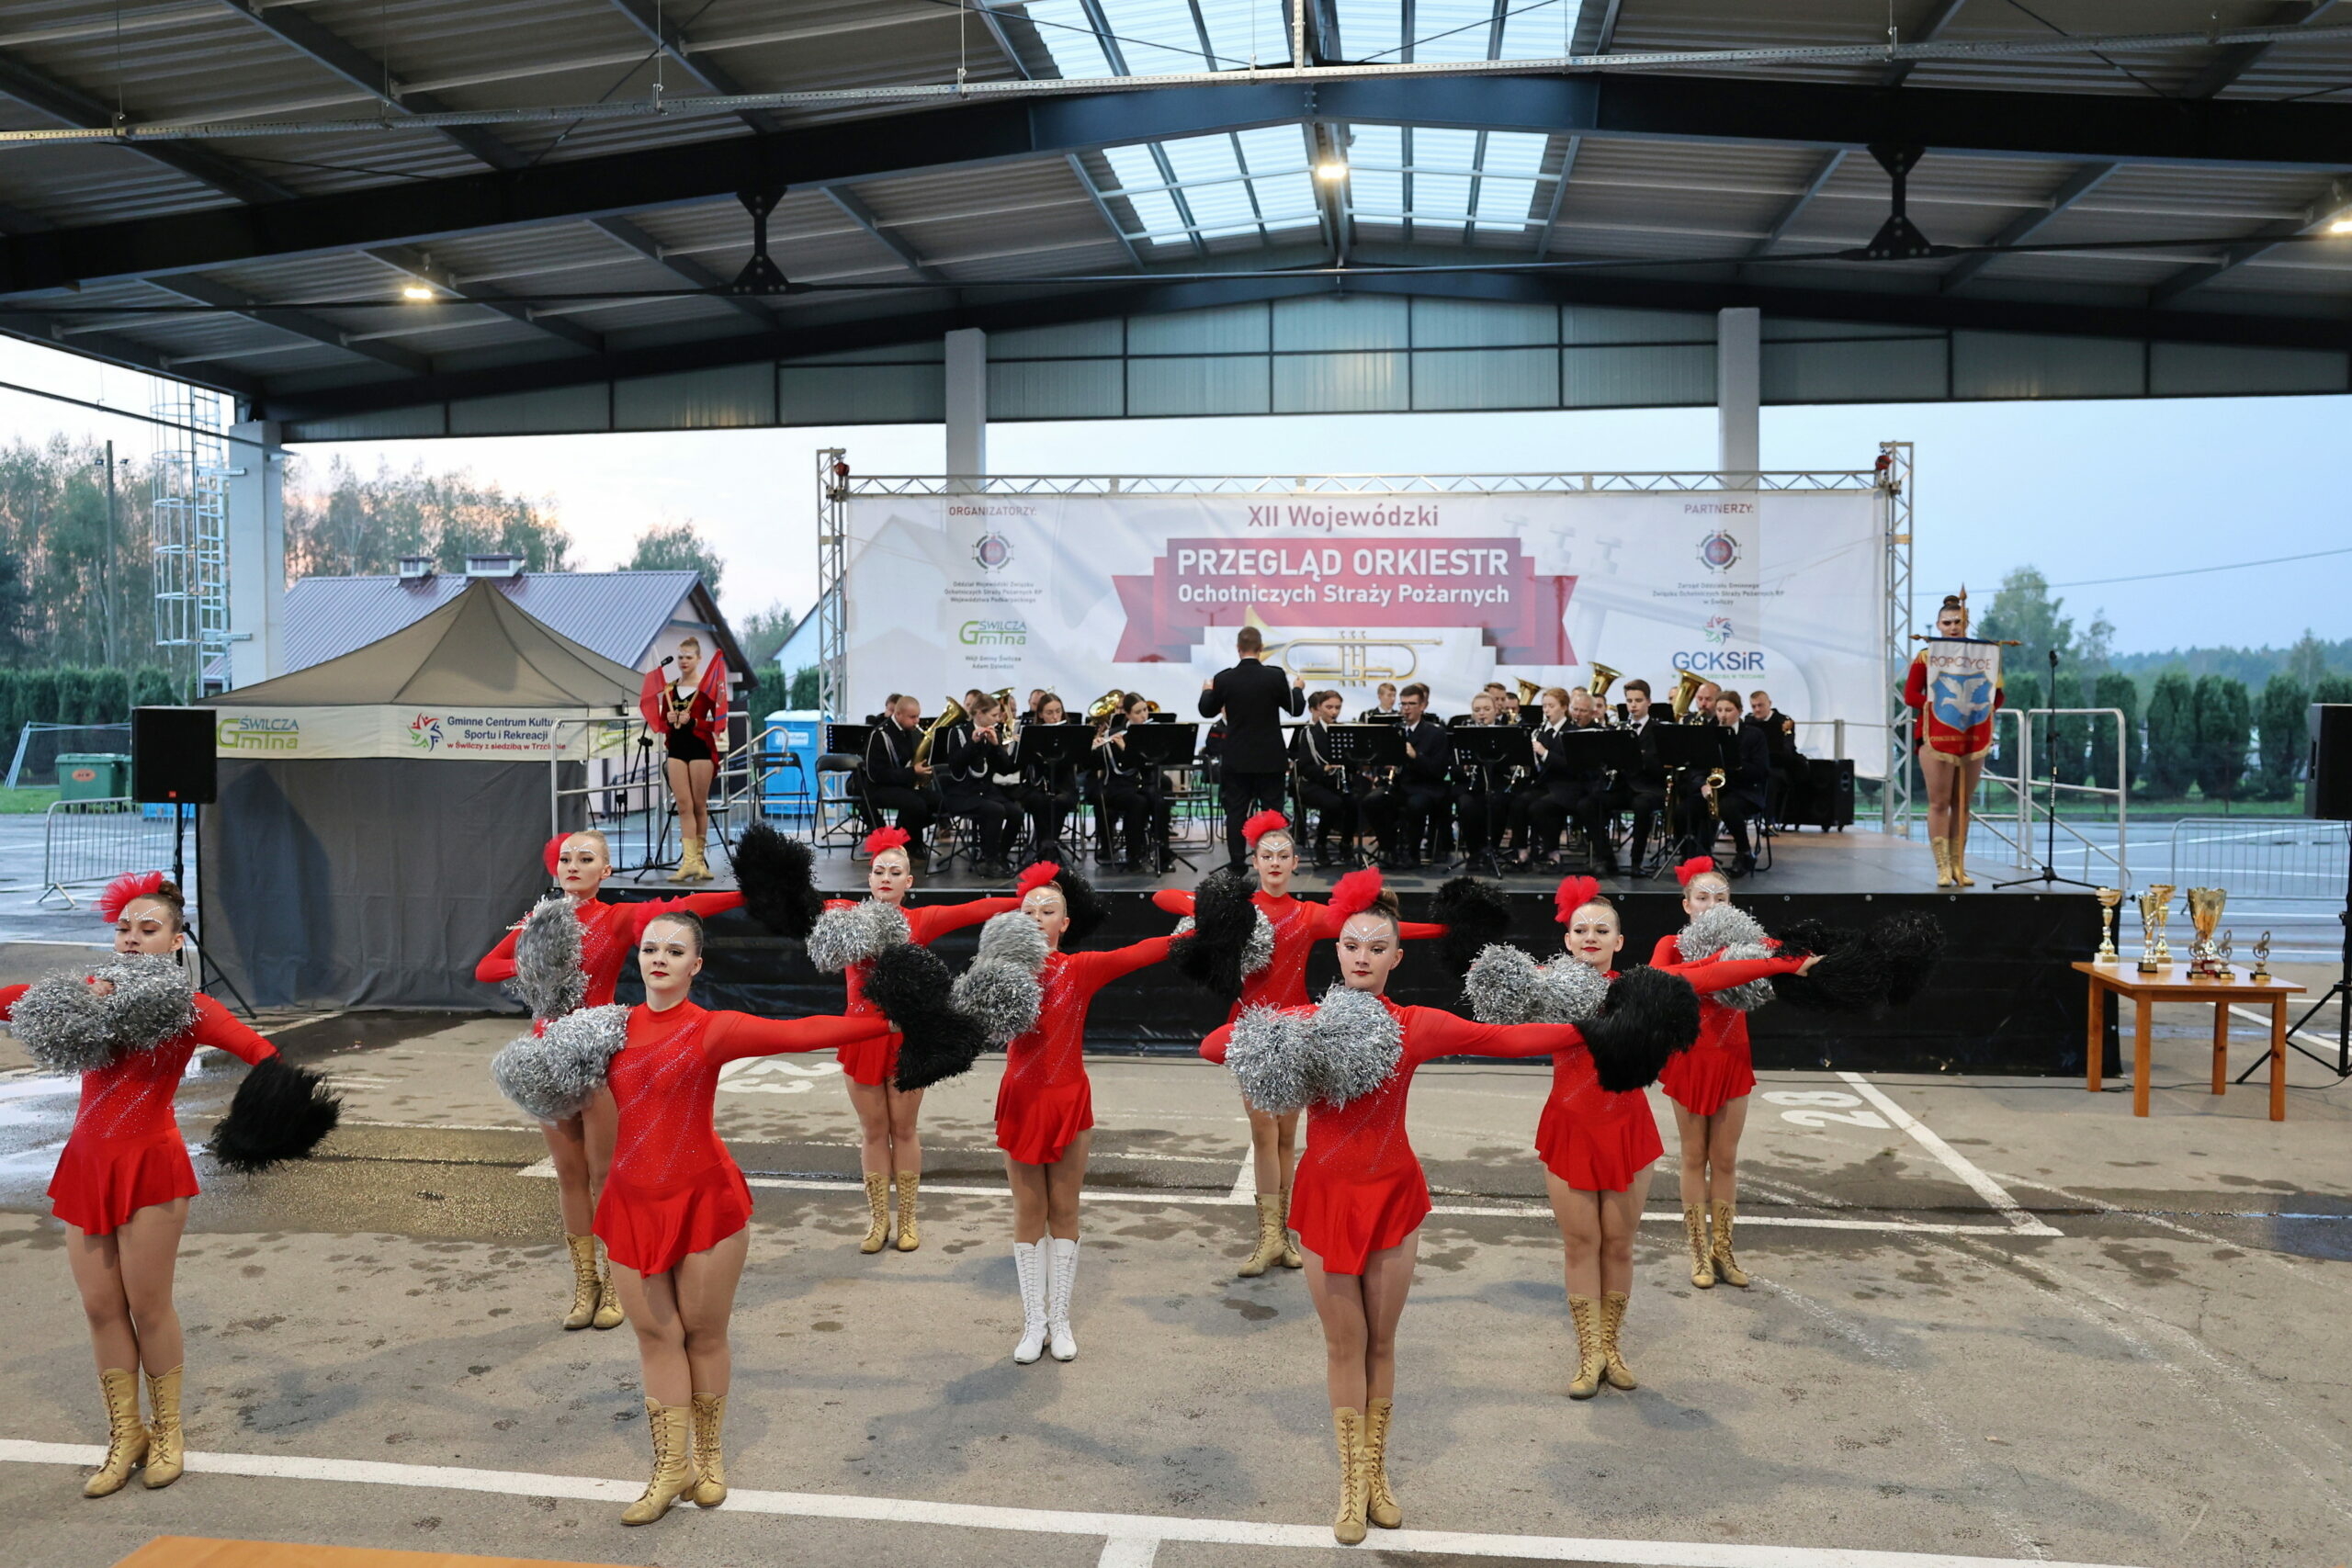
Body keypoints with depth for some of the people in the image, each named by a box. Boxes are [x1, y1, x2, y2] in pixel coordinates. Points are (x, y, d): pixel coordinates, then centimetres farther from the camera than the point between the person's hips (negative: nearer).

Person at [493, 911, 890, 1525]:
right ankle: (671, 1469, 21)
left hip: (703, 1200, -4)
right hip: (632, 1203, 4)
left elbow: (799, 1033, -20)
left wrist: (887, 1021, -29)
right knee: (655, 1334, 9)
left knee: (704, 1333, 7)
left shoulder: (712, 1029, -10)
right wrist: (548, 1046, 1)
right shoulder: (613, 1025, 5)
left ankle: (709, 1457, 28)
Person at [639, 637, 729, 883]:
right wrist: (669, 721, -5)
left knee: (699, 805, 2)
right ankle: (689, 861, -9)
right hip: (676, 749, 4)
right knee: (683, 806, -4)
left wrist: (692, 721, -17)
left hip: (700, 748, -4)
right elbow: (660, 723, 16)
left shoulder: (708, 687, -2)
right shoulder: (667, 689, 12)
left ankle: (698, 858, 12)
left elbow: (719, 723, -6)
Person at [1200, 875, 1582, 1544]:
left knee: (1381, 1342, 12)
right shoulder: (1299, 1022, -7)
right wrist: (1271, 1057, -26)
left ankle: (1376, 1471, 29)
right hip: (1325, 1195, 0)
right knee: (1344, 1345, 9)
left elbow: (1507, 1039, -6)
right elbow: (1212, 1046, -10)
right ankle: (1353, 1483, 23)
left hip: (1392, 1194, 0)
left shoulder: (1417, 1026, -6)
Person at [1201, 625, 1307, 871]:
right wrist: (1298, 688, 20)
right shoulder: (1275, 676, -10)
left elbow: (1207, 711, 6)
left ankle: (1237, 865, 6)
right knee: (1272, 811, 6)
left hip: (1236, 758, 1)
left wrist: (1207, 691, 26)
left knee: (1236, 812, 6)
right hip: (1269, 758, -1)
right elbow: (1296, 709, 0)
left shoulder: (1224, 679, -7)